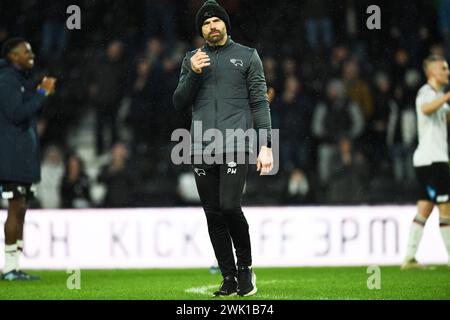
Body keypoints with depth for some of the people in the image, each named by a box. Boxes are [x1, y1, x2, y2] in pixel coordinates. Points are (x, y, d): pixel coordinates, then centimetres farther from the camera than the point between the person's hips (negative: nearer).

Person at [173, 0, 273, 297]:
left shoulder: (247, 56, 9)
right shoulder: (192, 60, 17)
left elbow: (260, 102, 5)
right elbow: (179, 103, 11)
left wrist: (266, 145, -5)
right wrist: (193, 74, -5)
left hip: (235, 146, -3)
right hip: (201, 148, 3)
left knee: (230, 207, -17)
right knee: (214, 215, 1)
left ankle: (245, 266, 3)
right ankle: (229, 278, 9)